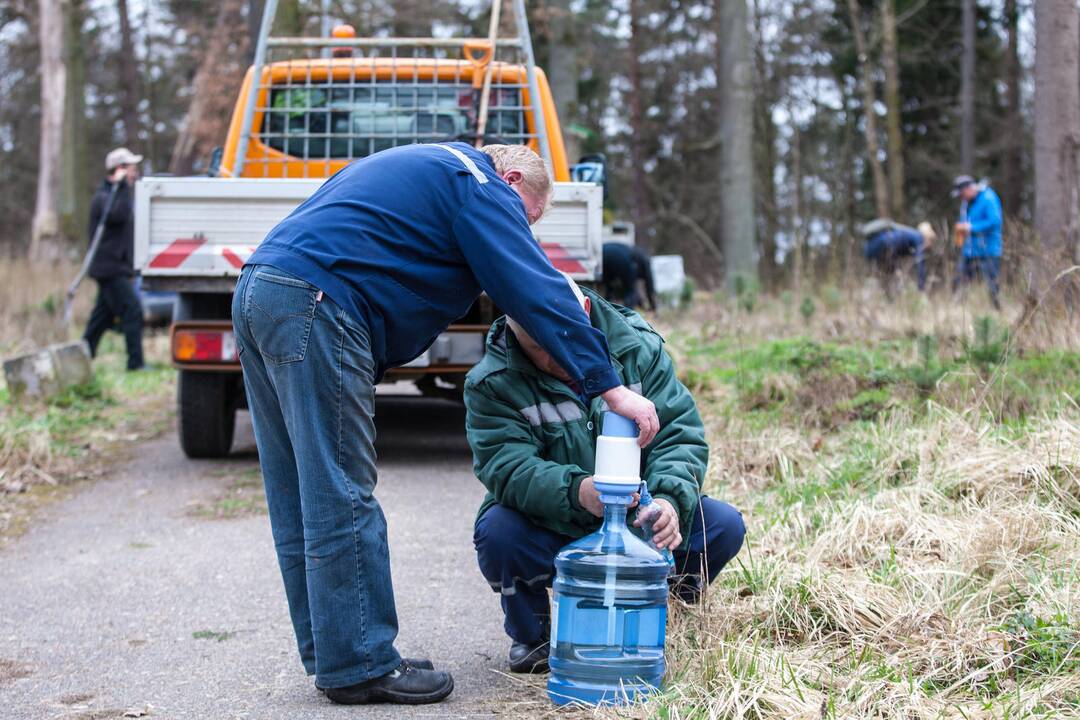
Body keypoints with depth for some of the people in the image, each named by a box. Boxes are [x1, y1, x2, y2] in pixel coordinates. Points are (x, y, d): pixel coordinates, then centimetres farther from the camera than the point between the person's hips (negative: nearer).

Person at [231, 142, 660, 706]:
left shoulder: (418, 166, 32)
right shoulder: (483, 186, 2)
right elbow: (537, 291, -7)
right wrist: (609, 386, -9)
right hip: (314, 305, -10)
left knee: (301, 502, 11)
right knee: (341, 498, -6)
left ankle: (331, 657, 18)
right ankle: (359, 665, 0)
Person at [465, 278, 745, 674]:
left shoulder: (638, 348, -8)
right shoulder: (492, 384, -14)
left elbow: (680, 435, -12)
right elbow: (507, 467, -28)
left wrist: (669, 499, -34)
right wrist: (577, 491, -48)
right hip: (550, 531, -2)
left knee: (724, 525, -19)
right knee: (497, 532, -34)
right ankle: (531, 637, -1)